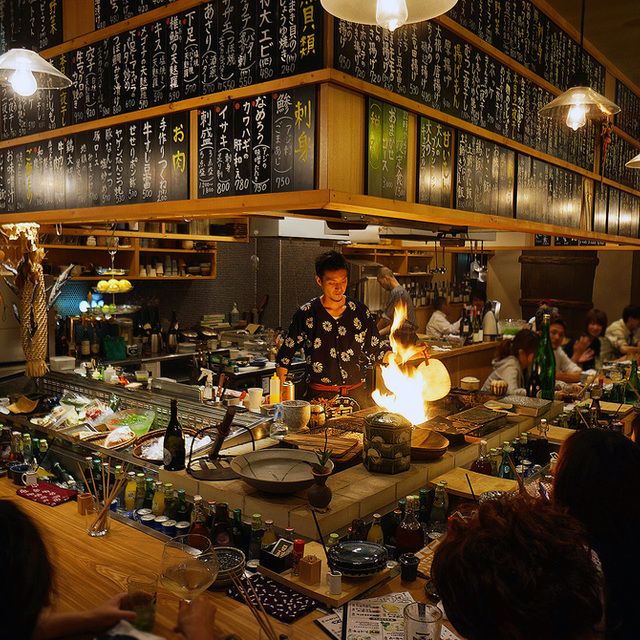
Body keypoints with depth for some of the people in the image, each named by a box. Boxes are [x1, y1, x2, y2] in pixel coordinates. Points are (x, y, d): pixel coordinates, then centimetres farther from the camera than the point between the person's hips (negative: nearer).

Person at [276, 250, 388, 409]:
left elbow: (375, 350, 10)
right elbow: (284, 358, 1)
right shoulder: (306, 314, -4)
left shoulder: (361, 311, 3)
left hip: (357, 395, 2)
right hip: (320, 396, -2)